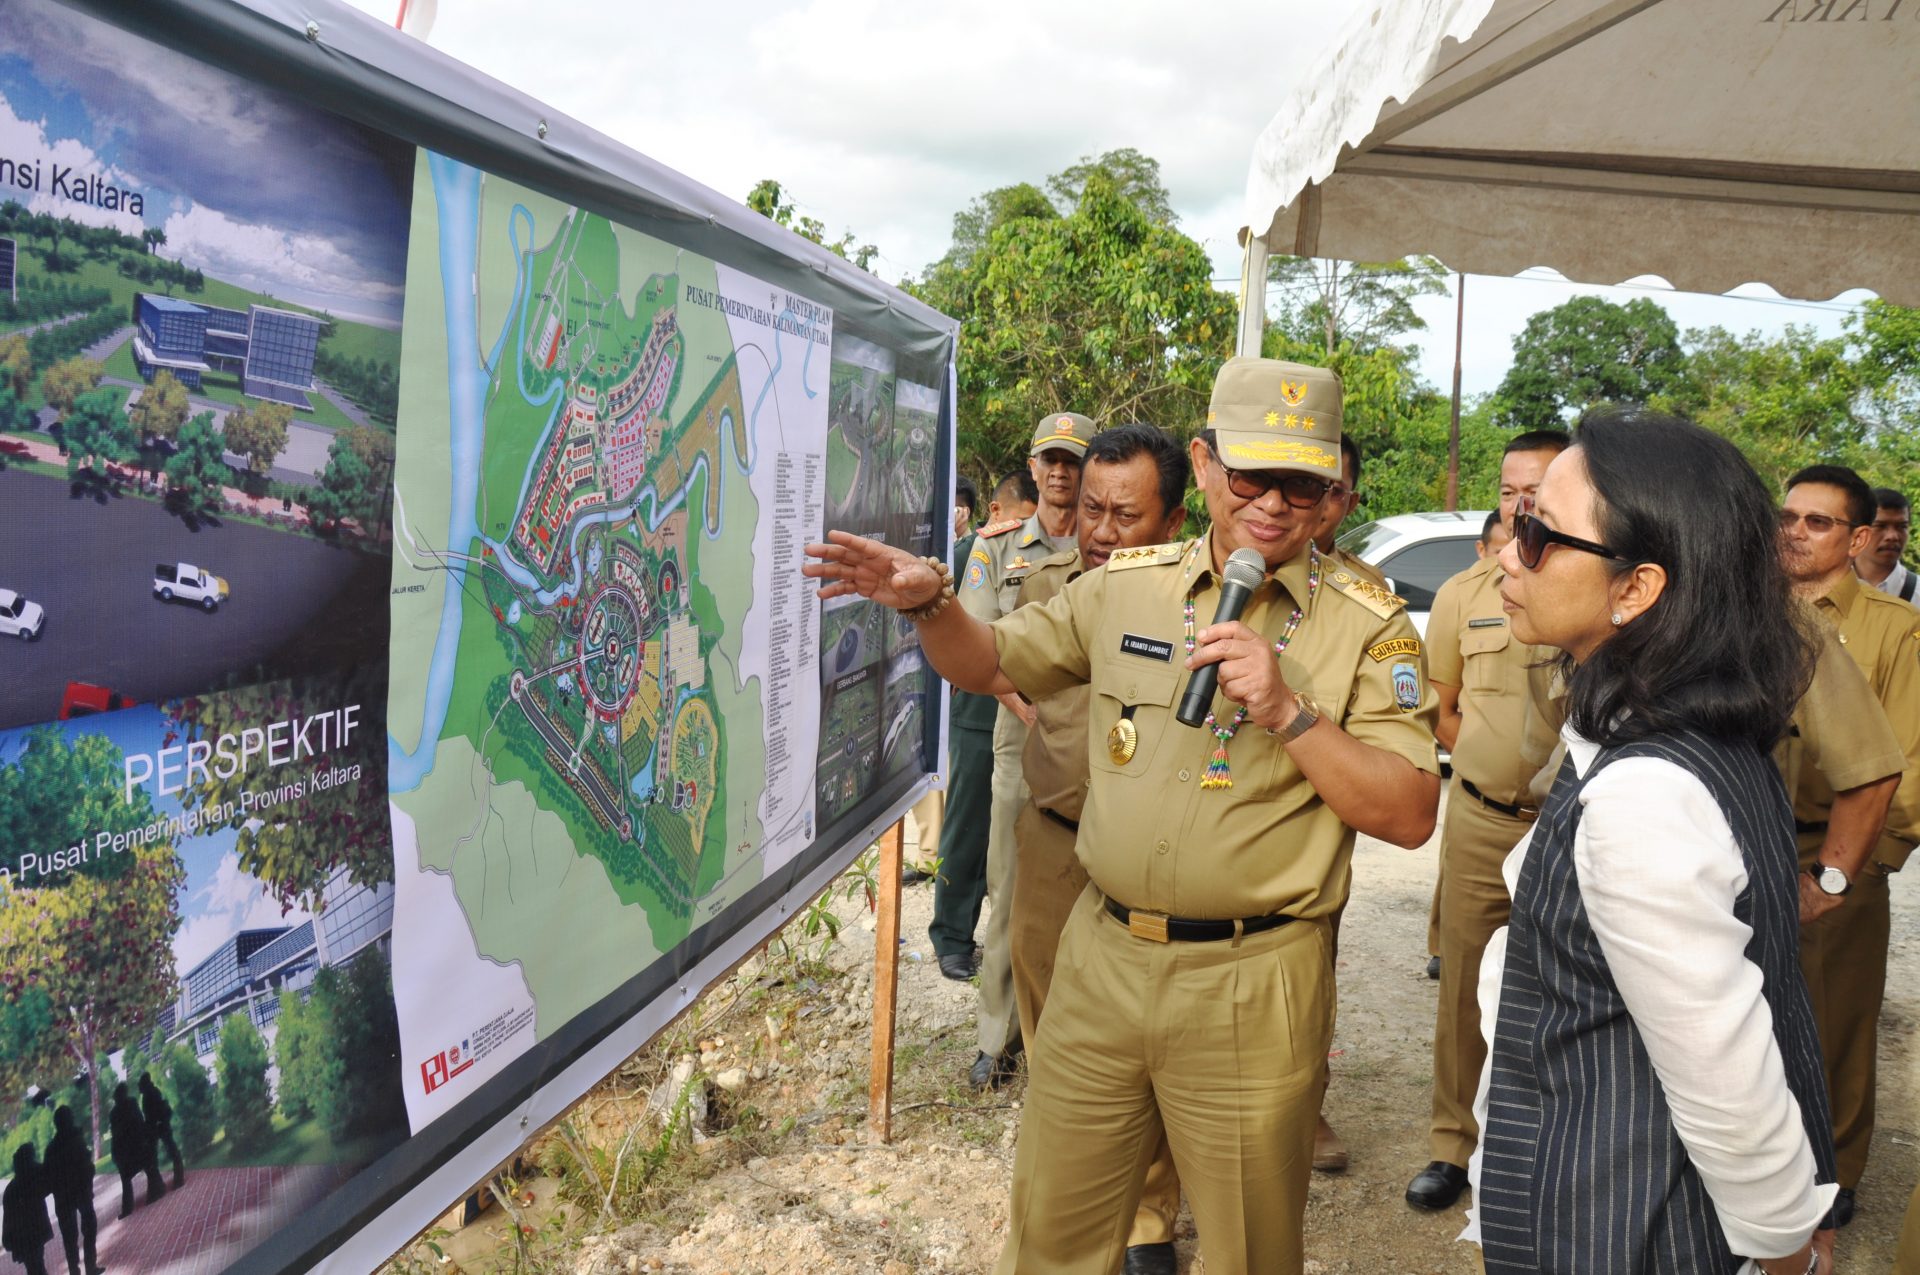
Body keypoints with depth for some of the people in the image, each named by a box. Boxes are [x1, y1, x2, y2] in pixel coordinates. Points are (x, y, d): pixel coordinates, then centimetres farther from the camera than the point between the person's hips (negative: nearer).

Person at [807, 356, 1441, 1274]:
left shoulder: (1368, 625, -6)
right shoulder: (1126, 586, 4)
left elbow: (1410, 816, -10)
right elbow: (992, 665, 13)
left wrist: (1288, 710, -21)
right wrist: (930, 604, -7)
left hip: (1250, 987, -3)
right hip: (1101, 958, 3)